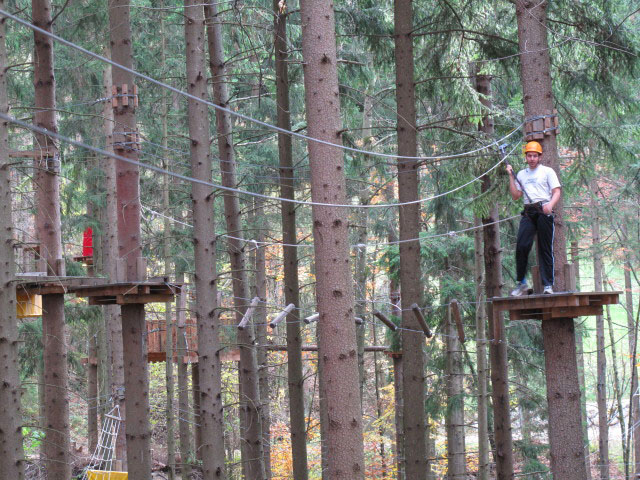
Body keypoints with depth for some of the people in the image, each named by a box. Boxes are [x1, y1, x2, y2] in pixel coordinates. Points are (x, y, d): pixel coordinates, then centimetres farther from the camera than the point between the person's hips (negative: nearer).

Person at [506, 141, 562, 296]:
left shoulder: (547, 171, 10)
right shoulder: (521, 174, 22)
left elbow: (557, 192, 0)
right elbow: (515, 196, 18)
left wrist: (550, 205, -19)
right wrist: (511, 177, 10)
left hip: (544, 211, -3)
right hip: (528, 212, 3)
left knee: (545, 248, -5)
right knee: (521, 246, -10)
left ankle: (548, 284, -4)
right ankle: (521, 283, -4)